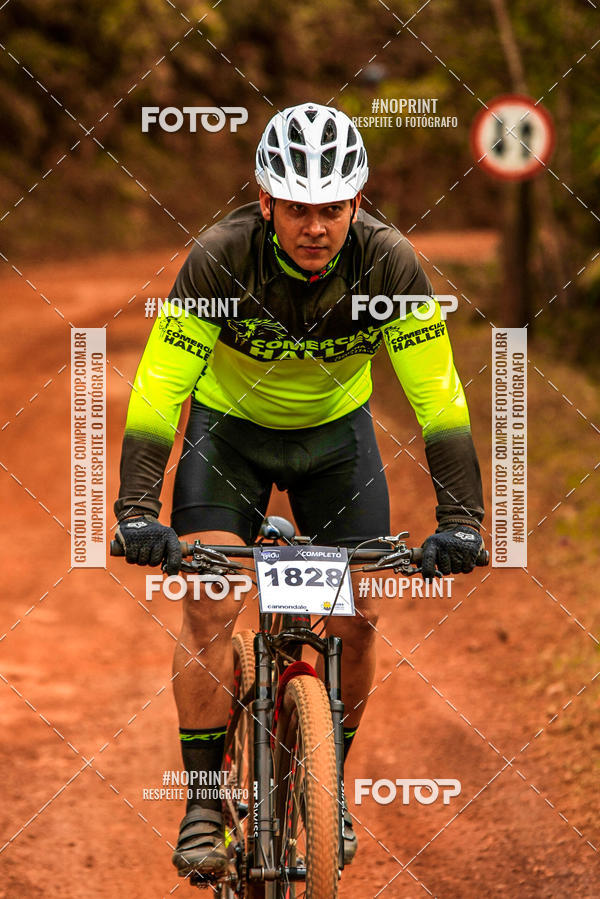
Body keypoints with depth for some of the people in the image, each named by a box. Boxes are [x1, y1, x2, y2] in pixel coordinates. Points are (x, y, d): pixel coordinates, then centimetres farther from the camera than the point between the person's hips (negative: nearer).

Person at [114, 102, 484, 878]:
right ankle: (205, 802, -7)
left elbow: (439, 399, -26)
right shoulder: (218, 260, -32)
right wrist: (136, 511, -41)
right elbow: (157, 390, -32)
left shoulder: (389, 263, -28)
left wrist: (459, 520, -33)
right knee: (207, 606, -16)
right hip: (229, 426, -1)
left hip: (335, 430, 2)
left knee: (356, 615, -5)